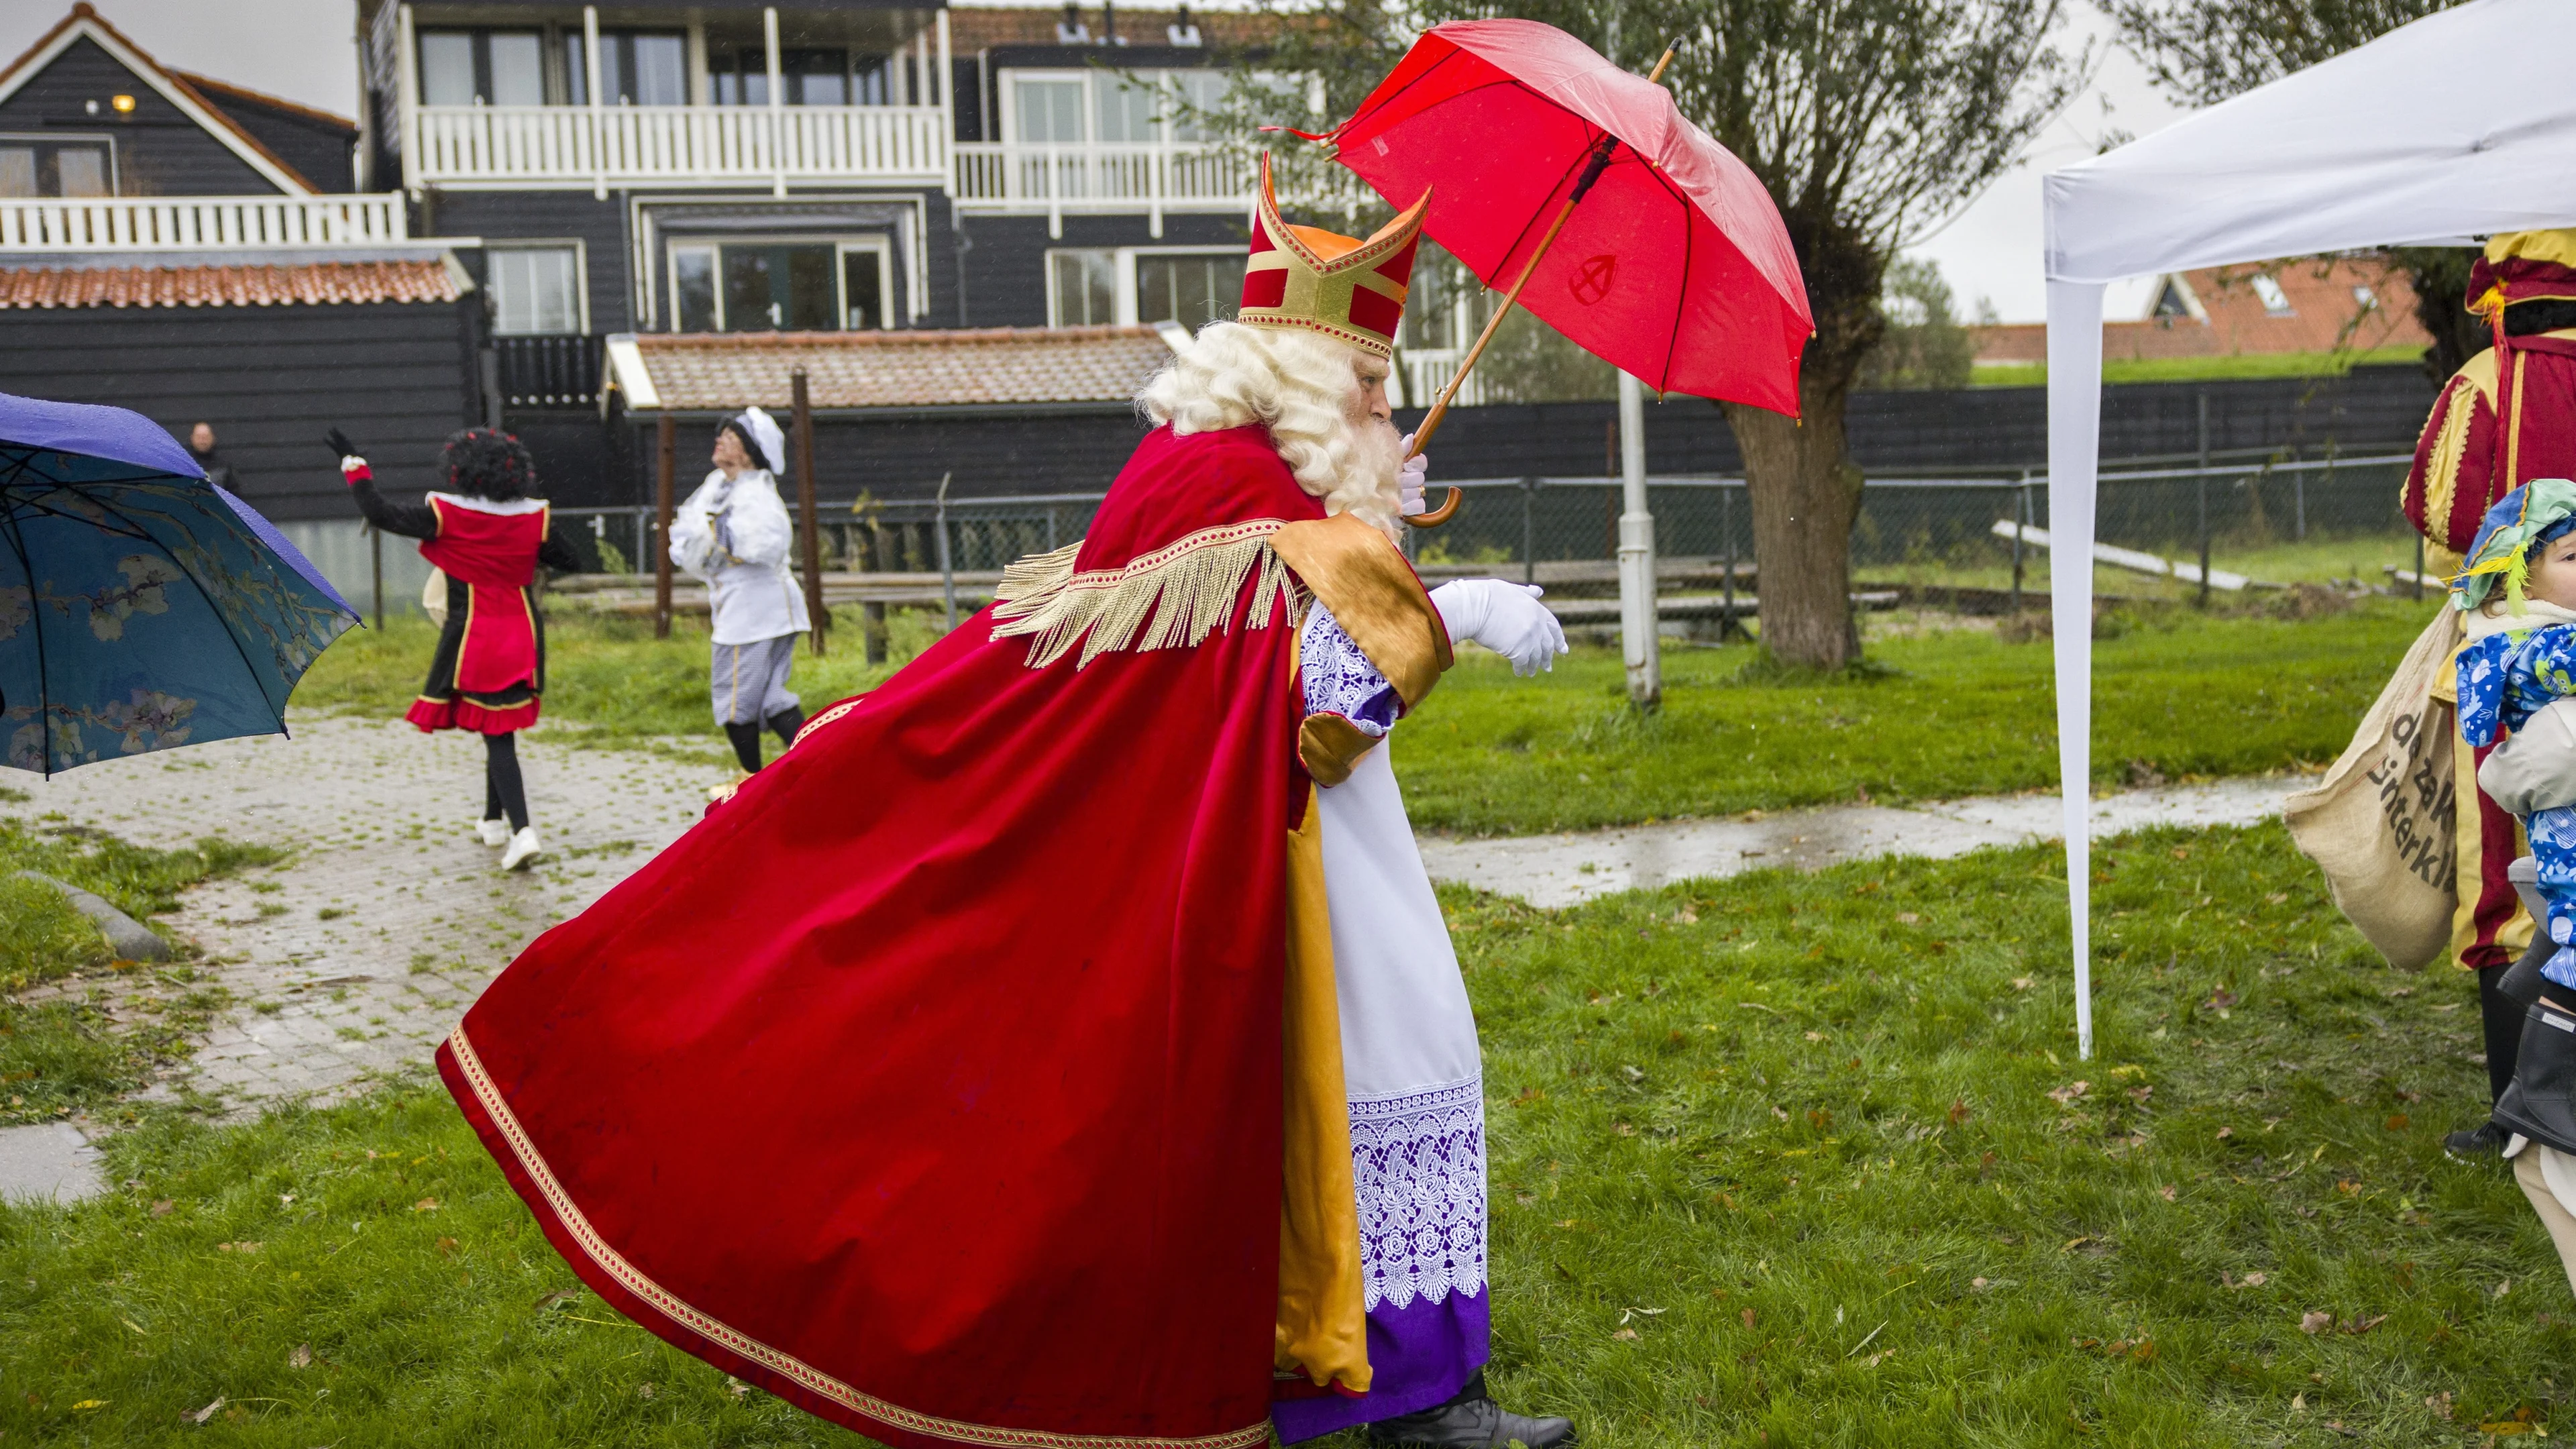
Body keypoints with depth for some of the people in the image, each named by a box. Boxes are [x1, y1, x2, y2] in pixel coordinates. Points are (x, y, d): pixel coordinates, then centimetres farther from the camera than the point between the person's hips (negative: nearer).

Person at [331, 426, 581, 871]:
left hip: (473, 641, -4)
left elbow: (380, 513, -10)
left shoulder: (445, 515, -12)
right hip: (522, 640, 4)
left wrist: (354, 465, 2)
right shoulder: (533, 517, -3)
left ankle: (522, 831, -18)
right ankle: (494, 821, 32)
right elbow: (571, 562, 6)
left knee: (496, 737, -3)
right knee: (501, 730, 19)